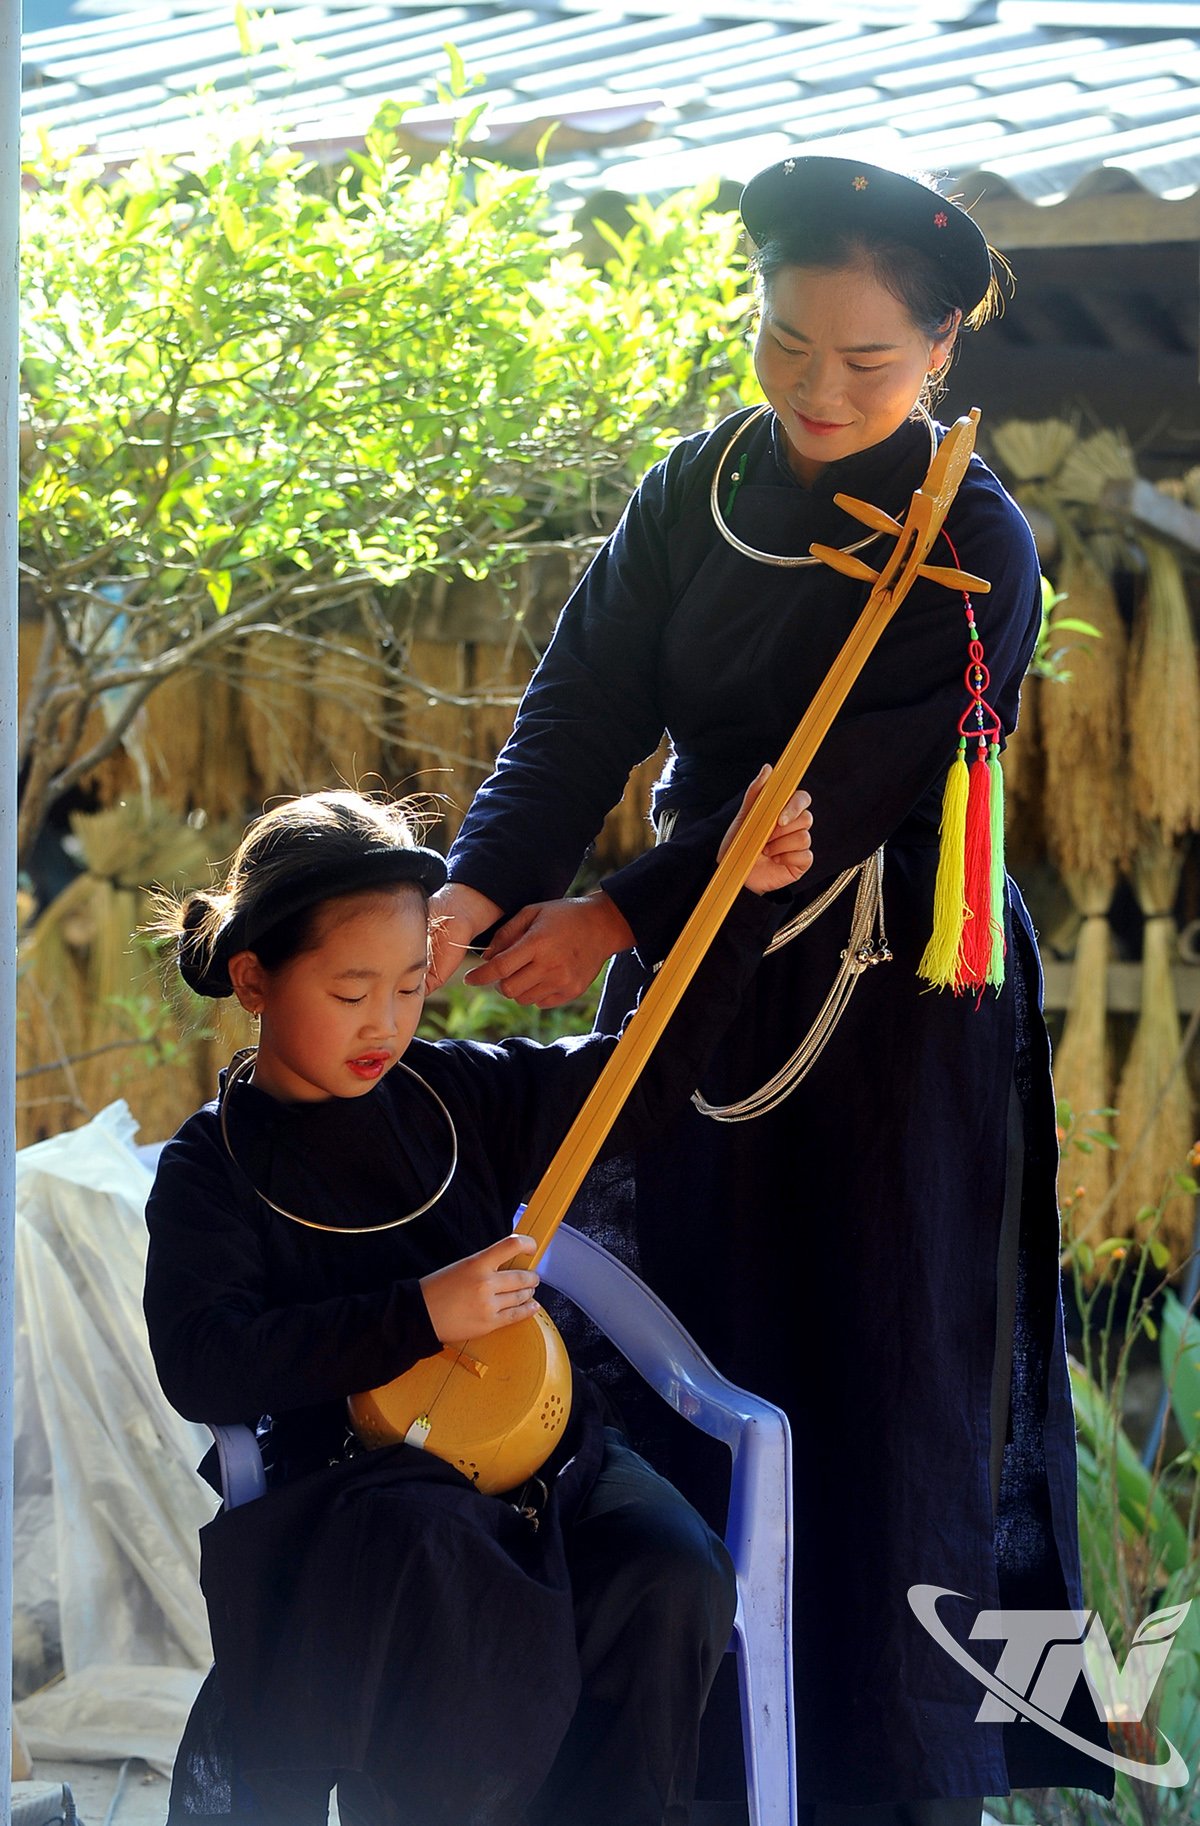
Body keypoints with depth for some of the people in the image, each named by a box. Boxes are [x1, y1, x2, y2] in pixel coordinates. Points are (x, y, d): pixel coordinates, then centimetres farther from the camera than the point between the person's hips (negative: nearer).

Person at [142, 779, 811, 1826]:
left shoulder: (456, 1093, 12)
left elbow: (647, 1073, 19)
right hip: (362, 1483, -5)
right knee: (438, 1565, -39)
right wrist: (420, 1315, -21)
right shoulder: (213, 1168, -1)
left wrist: (746, 899, 9)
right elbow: (201, 1368, -15)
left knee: (673, 1578, -25)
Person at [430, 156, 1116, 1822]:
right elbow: (588, 699, -6)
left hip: (884, 1010, -5)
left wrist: (618, 920, -16)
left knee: (882, 1376, 1)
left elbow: (856, 797, -17)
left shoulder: (974, 550, -13)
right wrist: (479, 890, -22)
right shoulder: (703, 488, 2)